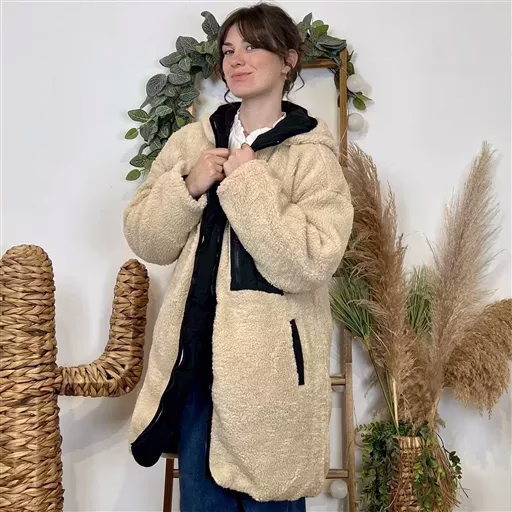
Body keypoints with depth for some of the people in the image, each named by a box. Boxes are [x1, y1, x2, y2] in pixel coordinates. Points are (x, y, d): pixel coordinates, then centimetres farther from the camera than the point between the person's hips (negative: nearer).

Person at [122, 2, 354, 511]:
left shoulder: (312, 155, -7)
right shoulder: (190, 141, 7)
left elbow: (307, 264, -18)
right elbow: (144, 240, 5)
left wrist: (246, 182, -18)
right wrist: (187, 187, -12)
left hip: (270, 364, -4)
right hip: (196, 355, 4)